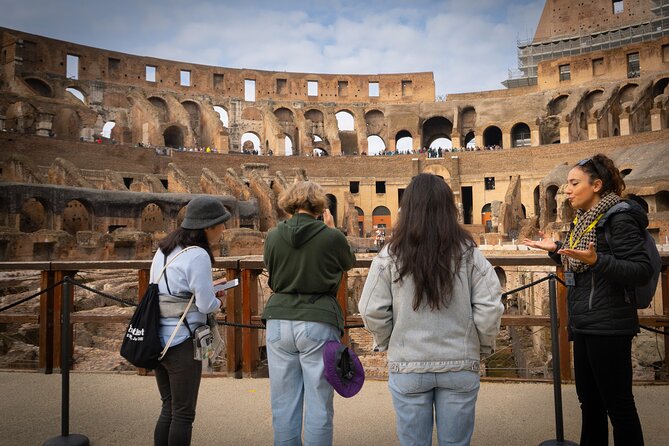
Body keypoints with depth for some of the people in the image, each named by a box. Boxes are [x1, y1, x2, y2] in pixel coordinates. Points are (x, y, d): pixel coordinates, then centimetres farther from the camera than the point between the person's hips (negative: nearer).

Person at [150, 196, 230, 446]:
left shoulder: (164, 249, 9)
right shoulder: (198, 255, -17)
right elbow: (206, 305, -16)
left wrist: (207, 286, 14)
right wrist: (218, 301, 6)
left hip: (158, 339, 8)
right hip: (181, 341, -8)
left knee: (169, 409, 19)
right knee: (184, 413, 6)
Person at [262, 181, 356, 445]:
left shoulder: (273, 237, 0)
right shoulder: (331, 237, -8)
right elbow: (348, 263, 13)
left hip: (279, 321, 3)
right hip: (318, 322, -3)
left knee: (283, 406, 13)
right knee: (318, 407, 8)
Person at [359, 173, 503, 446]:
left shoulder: (389, 257, -9)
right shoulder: (468, 254, -6)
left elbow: (372, 312, -9)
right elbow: (490, 308, -8)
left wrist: (386, 343, 10)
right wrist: (484, 345, 10)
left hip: (407, 366, -1)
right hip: (460, 365, 1)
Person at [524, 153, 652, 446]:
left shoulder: (619, 218, -13)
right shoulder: (583, 220, 13)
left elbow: (642, 270, -20)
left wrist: (596, 260, -32)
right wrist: (556, 249, 11)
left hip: (608, 327, -9)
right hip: (584, 325, 9)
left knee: (617, 404, 3)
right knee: (589, 400, 19)